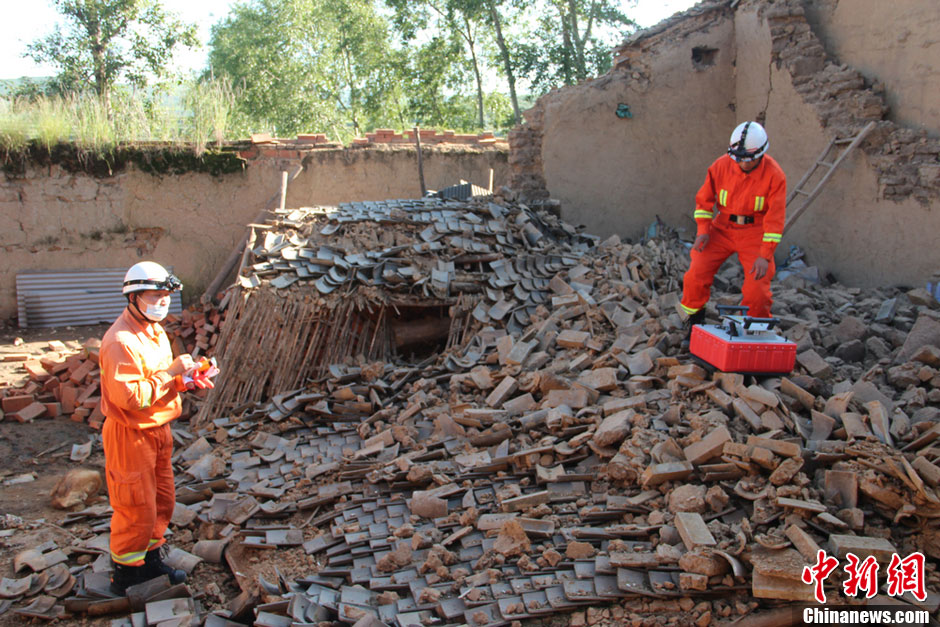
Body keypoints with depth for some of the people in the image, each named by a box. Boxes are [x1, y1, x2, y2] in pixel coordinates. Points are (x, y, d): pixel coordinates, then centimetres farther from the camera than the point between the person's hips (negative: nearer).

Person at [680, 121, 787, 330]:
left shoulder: (774, 175, -15)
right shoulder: (721, 165, -10)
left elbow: (775, 219, -15)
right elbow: (704, 199, 2)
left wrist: (765, 256, -19)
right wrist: (703, 230, -10)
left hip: (754, 232, -2)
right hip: (722, 228, 2)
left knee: (758, 287, -10)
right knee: (696, 275, -11)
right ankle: (694, 327, 10)